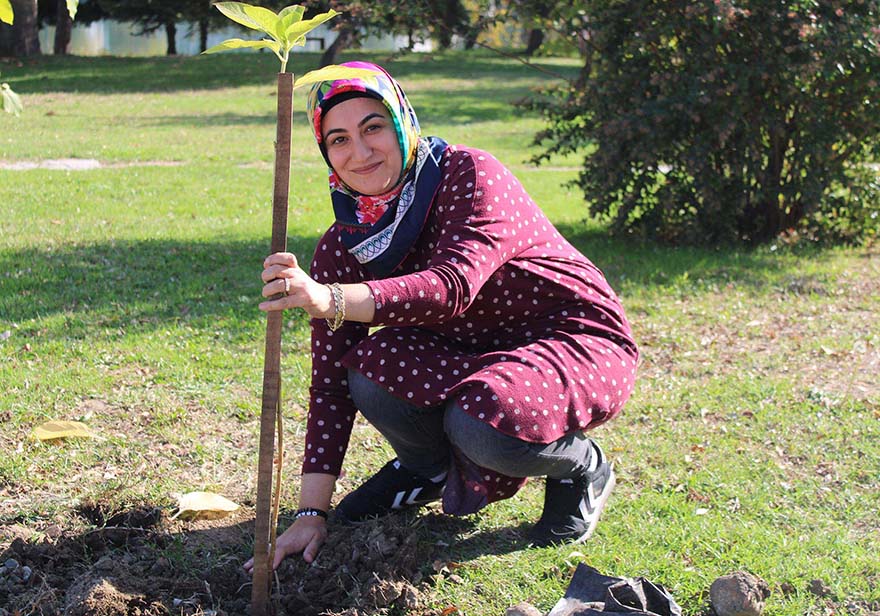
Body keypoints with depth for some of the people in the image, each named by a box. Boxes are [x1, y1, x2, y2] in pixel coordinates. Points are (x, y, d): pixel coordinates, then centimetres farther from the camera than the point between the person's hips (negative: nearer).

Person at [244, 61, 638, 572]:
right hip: (473, 353, 5)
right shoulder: (344, 245, -5)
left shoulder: (470, 176, -21)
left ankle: (580, 468, 0)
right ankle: (431, 467, 9)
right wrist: (311, 514, -15)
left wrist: (329, 300, -54)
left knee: (485, 422, -36)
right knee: (368, 368, -24)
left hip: (578, 340, -5)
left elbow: (452, 287, -39)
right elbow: (331, 379, -9)